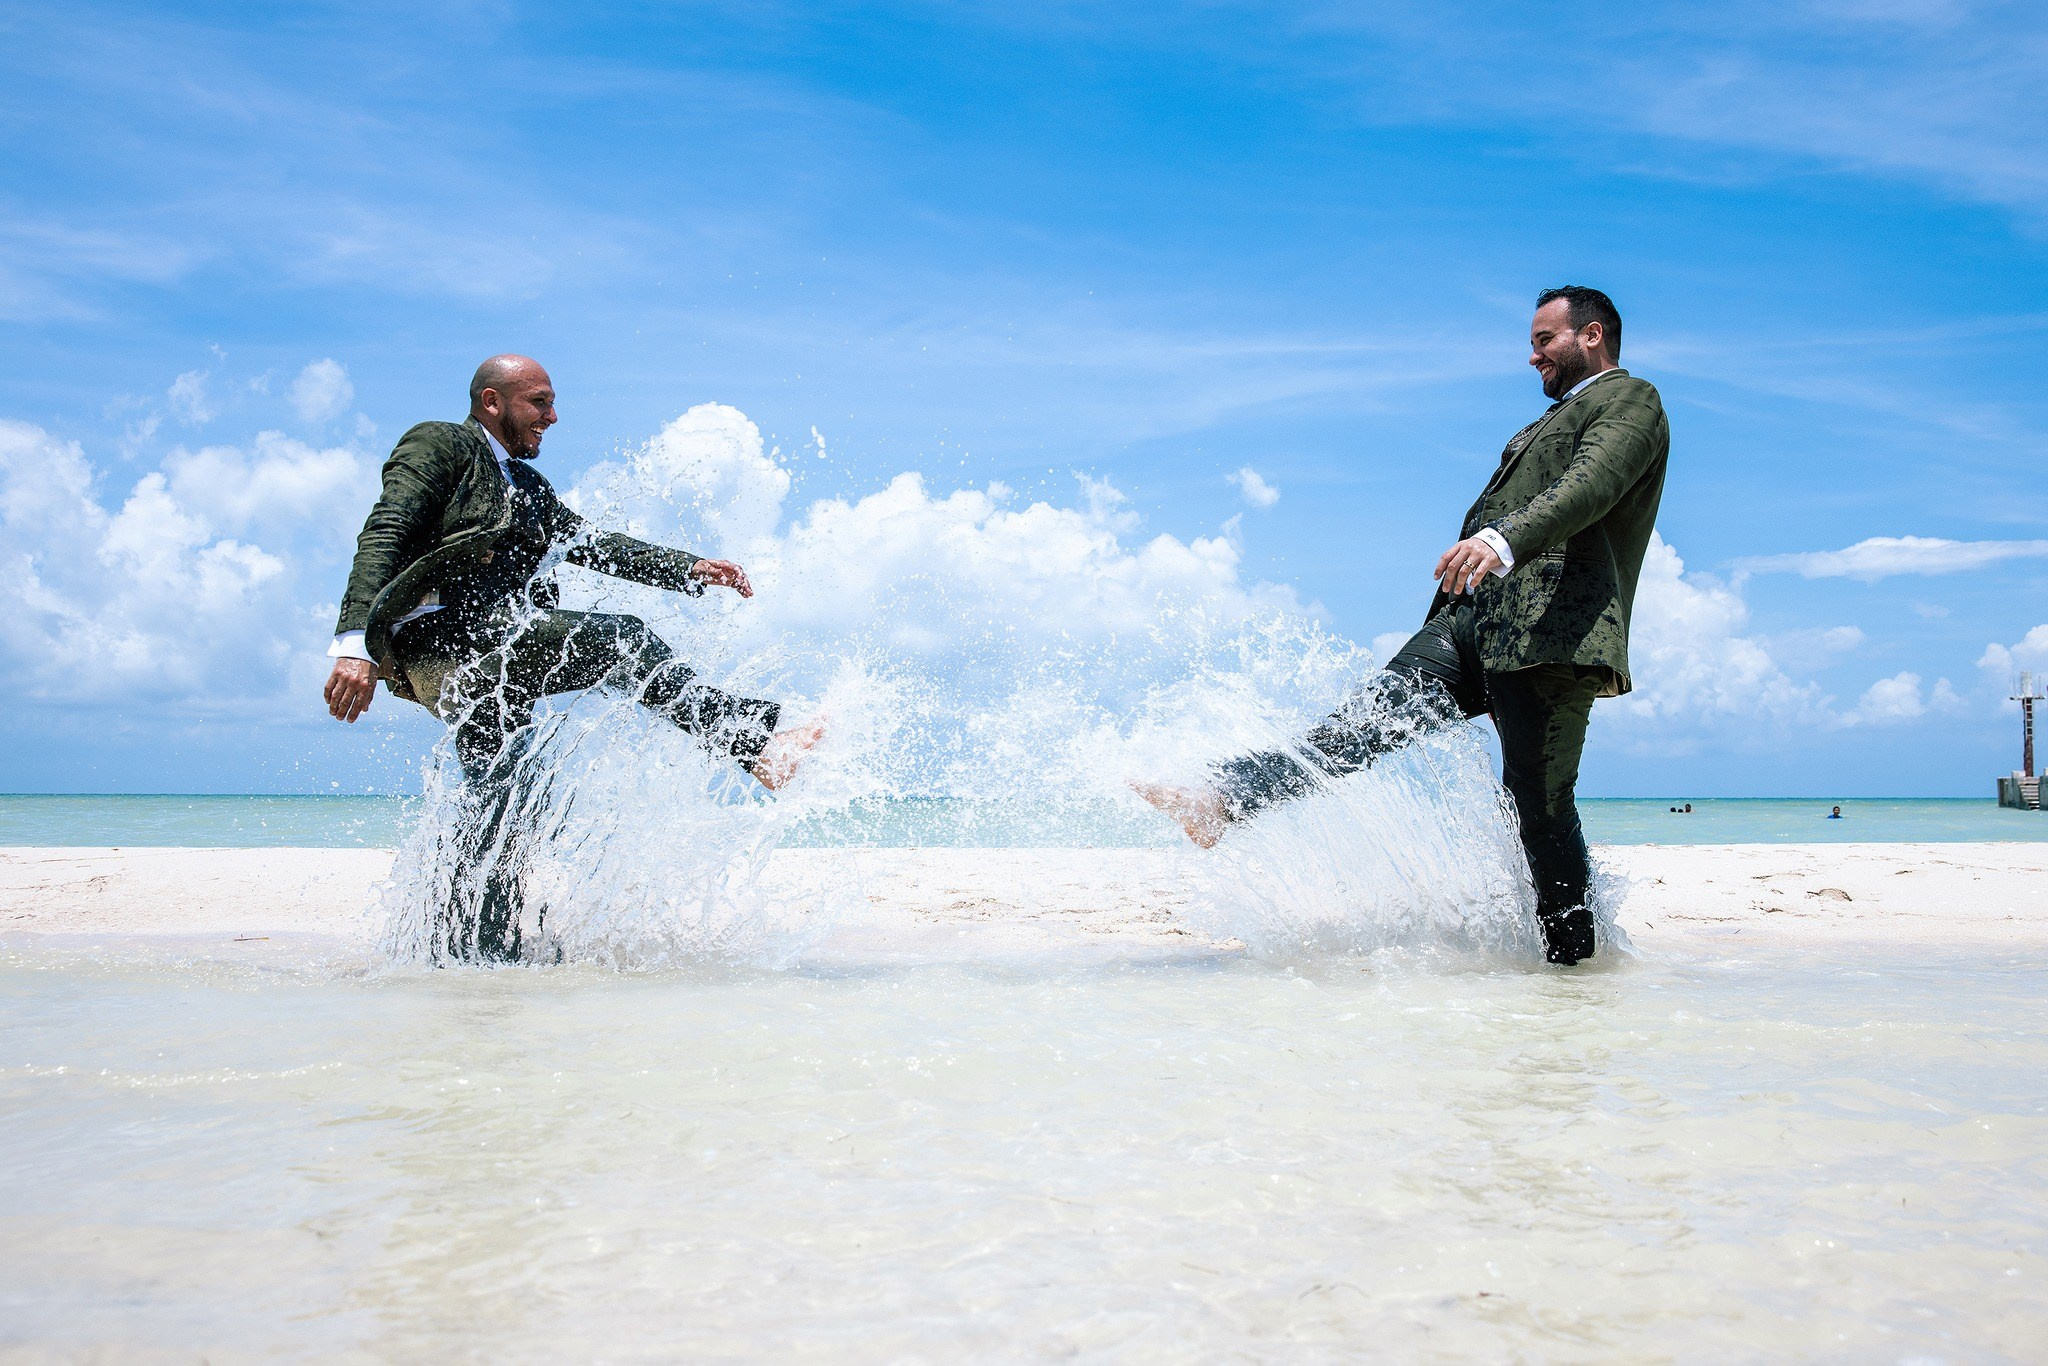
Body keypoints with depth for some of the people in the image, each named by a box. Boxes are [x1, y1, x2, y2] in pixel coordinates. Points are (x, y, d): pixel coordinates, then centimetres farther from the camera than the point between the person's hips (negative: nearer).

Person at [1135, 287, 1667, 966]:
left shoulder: (1632, 400, 2)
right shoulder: (1558, 418, 33)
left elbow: (1591, 486, -18)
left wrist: (1504, 539, -35)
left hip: (1548, 631, -8)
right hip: (1474, 617, 8)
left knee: (1539, 799, -9)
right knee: (1375, 713, -8)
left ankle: (1573, 956, 3)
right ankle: (1220, 802, -20)